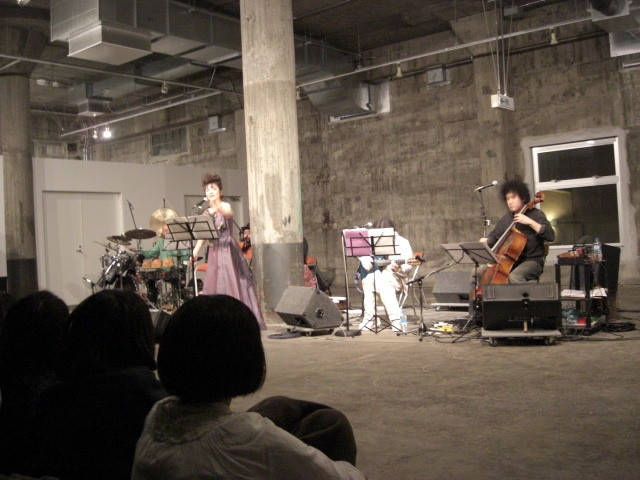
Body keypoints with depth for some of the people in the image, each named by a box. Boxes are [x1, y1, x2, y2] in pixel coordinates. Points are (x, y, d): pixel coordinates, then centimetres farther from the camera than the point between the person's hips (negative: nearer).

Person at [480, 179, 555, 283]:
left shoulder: (536, 214, -2)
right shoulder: (506, 218, 15)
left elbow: (551, 236, -15)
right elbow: (494, 236, 25)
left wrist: (530, 222, -20)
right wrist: (486, 240, 2)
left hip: (532, 261, -6)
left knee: (514, 276, -37)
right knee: (479, 272, -10)